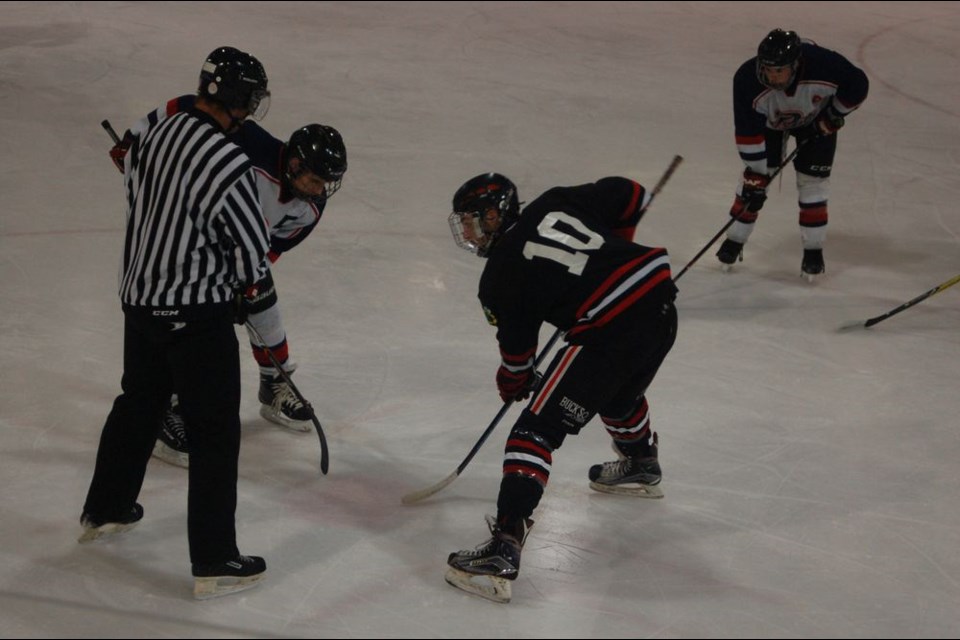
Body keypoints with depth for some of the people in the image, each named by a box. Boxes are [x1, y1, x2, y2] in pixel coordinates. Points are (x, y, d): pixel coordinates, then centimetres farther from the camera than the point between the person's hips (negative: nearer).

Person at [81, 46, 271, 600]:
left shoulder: (156, 136, 0)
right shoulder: (229, 166, -24)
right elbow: (255, 257, -18)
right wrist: (235, 280, 5)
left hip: (140, 296, 8)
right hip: (197, 315, -8)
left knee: (139, 403, 27)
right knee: (215, 432, 2)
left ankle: (105, 511, 44)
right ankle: (214, 562, 7)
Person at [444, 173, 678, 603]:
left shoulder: (501, 275, 2)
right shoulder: (555, 205, 13)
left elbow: (517, 347, 12)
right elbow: (630, 196, 17)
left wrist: (513, 384, 33)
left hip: (611, 333, -8)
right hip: (661, 305, 8)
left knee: (536, 430, -8)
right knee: (620, 391, 38)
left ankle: (504, 549, -19)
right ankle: (641, 468, 66)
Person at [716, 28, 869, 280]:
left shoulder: (824, 64, -41)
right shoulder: (748, 78, -38)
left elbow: (858, 84, -21)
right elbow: (748, 132, -30)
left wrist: (834, 115, -17)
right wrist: (756, 174, -26)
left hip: (816, 119, 0)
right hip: (768, 120, 1)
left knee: (813, 179, -6)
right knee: (755, 178, -3)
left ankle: (813, 250, 6)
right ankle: (735, 240, 13)